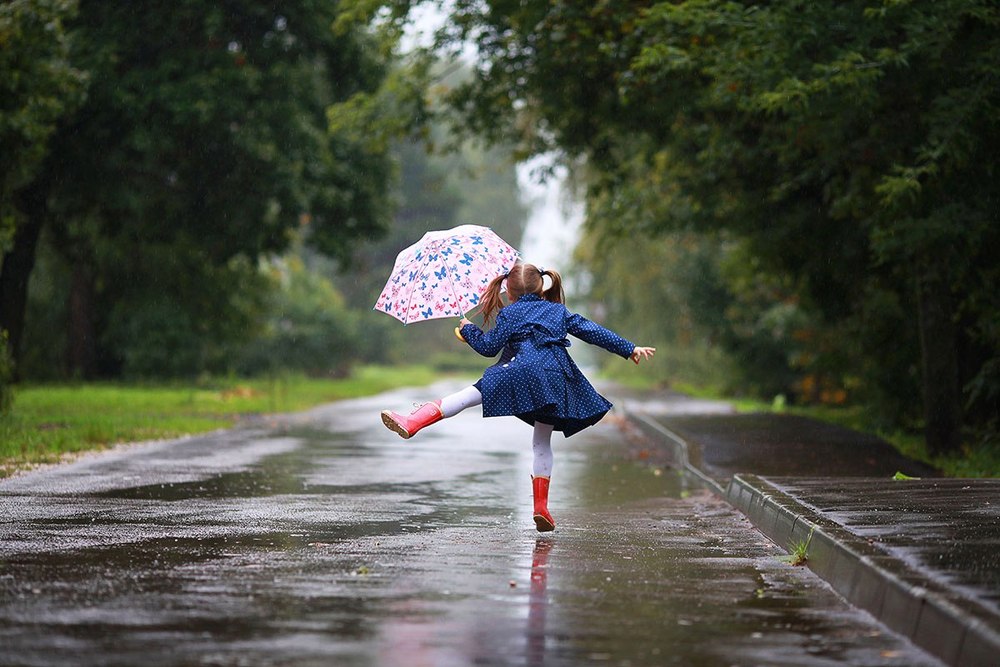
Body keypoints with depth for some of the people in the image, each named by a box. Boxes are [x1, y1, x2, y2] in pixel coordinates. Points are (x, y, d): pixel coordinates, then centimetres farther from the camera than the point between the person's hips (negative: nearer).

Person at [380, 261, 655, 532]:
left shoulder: (510, 313, 12)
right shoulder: (560, 311, 26)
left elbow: (488, 347, 11)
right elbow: (593, 331, 23)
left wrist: (468, 329, 30)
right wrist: (630, 349, 29)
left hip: (523, 370, -5)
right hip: (557, 377, 5)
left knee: (469, 395, -10)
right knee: (542, 443, 13)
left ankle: (413, 422, -27)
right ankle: (541, 506, 10)